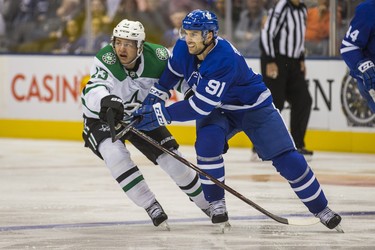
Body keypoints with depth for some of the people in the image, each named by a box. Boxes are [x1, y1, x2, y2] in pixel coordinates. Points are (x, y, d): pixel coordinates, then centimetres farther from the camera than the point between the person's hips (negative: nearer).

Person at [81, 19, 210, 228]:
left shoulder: (158, 56, -21)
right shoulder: (106, 59, -31)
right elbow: (92, 92, -48)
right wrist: (105, 100, -70)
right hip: (102, 119, -3)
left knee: (171, 156, -2)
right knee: (115, 154, -30)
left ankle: (205, 202, 22)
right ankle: (151, 206, -17)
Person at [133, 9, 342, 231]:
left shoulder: (225, 60, -38)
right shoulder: (183, 49, -17)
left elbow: (201, 106, -38)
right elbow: (173, 71, 9)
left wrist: (162, 115, -35)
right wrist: (154, 96, 7)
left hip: (253, 107, -5)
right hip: (218, 110, 5)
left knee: (288, 160, -11)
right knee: (208, 140, -28)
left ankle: (320, 208, 7)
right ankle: (216, 203, -13)